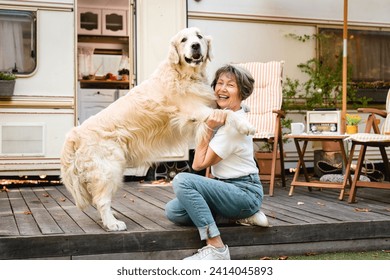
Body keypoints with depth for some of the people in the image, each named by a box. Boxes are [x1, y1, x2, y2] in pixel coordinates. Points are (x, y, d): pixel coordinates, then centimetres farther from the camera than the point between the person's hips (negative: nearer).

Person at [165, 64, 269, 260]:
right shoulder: (222, 115, 7)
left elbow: (199, 164, -16)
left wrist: (209, 128, -17)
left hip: (245, 192, -9)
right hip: (227, 187, 9)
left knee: (182, 180, -28)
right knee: (173, 211, -3)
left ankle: (216, 248, -27)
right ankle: (242, 215, 3)